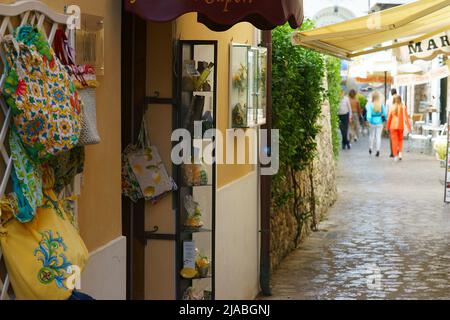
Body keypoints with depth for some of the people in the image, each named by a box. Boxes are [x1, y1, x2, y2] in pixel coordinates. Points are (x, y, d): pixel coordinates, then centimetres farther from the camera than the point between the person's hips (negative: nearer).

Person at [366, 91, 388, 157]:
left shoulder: (370, 104, -10)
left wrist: (368, 120, -23)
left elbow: (369, 113, -20)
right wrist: (385, 119, 9)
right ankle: (378, 150, -7)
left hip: (372, 122, 0)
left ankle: (371, 148, 29)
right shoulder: (382, 104, -6)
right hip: (380, 122, 0)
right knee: (378, 136, 4)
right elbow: (385, 113, -4)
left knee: (372, 135, 19)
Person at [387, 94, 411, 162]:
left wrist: (388, 127, 13)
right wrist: (408, 127, -3)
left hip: (393, 126, 0)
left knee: (394, 141, 3)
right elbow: (406, 117, -7)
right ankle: (400, 153, 4)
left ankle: (396, 156, 1)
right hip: (400, 126, 0)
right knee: (400, 140, 19)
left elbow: (389, 118, 1)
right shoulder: (403, 107, -6)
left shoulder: (392, 107, -4)